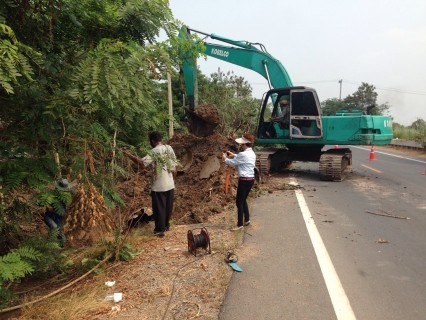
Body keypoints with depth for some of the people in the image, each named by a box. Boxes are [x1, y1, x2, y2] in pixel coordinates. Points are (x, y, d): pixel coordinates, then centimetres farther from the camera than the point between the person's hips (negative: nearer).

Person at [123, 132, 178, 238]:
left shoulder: (154, 152, -16)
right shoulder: (169, 148, 2)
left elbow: (141, 162, -25)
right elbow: (175, 167, 5)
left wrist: (128, 154, -16)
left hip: (158, 186, -6)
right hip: (170, 185, 6)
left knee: (159, 208, 7)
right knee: (168, 206, 18)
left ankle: (160, 230, 16)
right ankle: (166, 225, 35)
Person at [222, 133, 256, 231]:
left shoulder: (243, 154, -19)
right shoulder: (252, 153, 9)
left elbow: (232, 163, -7)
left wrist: (225, 158, 11)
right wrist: (233, 155, 26)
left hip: (244, 180, -9)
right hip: (251, 179, 9)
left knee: (239, 202, 0)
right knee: (243, 200, 21)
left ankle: (240, 224, 5)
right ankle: (247, 220, 29)